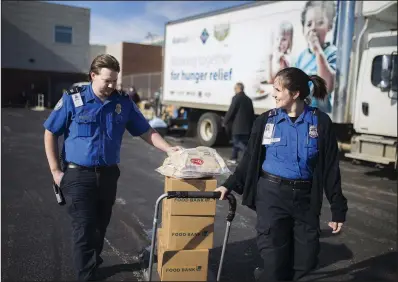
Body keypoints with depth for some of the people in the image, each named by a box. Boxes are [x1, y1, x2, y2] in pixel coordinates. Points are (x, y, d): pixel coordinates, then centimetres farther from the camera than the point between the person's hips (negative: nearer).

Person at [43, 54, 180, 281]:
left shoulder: (124, 102, 1)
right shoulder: (72, 99, -7)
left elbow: (146, 132, 5)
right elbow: (50, 133, 0)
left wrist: (169, 148, -9)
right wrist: (55, 170, -3)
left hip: (108, 174, 3)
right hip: (79, 175, -3)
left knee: (101, 225, 16)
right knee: (84, 228, -3)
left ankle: (93, 263, 38)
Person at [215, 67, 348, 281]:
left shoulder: (320, 122, -3)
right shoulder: (266, 120, 0)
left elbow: (330, 168, -1)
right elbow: (250, 159, 6)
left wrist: (338, 209, 0)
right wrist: (230, 185, -2)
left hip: (305, 198, 1)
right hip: (271, 194, -1)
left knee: (306, 261, 10)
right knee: (274, 261, 1)